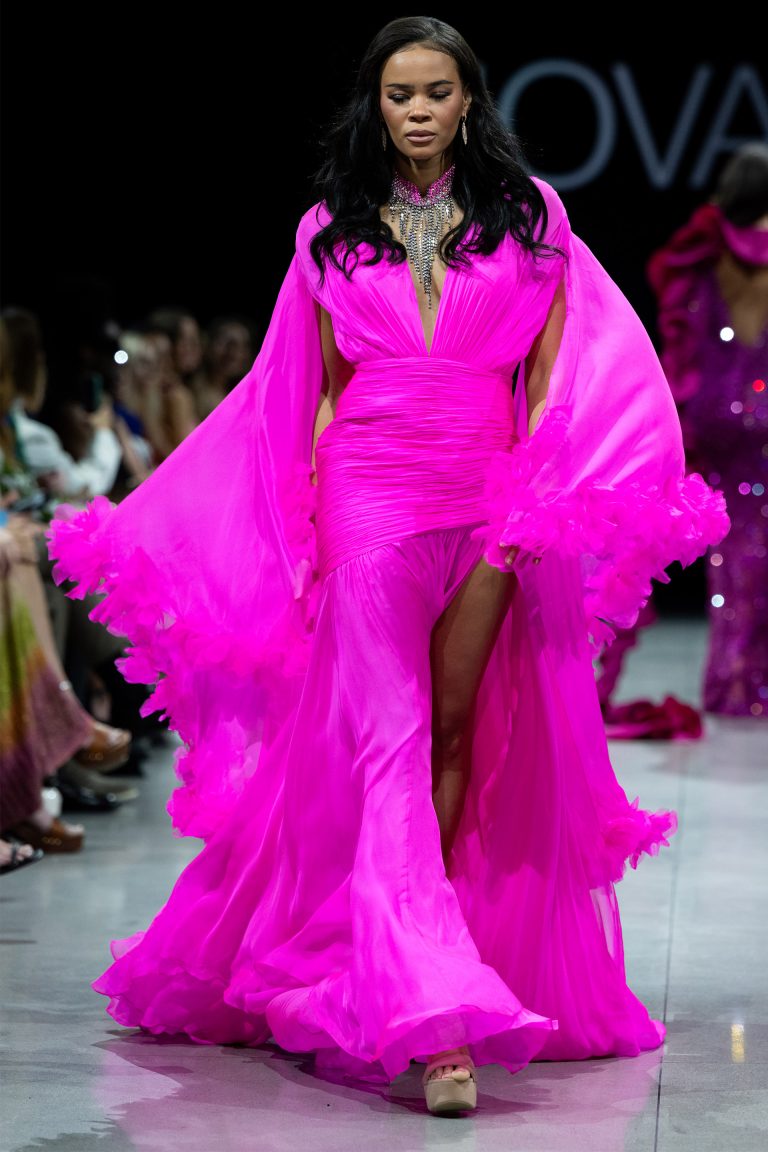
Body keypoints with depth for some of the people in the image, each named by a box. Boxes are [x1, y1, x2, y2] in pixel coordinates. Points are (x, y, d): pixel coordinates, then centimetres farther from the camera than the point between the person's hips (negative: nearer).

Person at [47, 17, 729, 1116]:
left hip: (491, 501, 1)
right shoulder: (333, 230, 11)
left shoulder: (527, 213, 9)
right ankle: (436, 1015, -18)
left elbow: (557, 367, 5)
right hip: (370, 494, -1)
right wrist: (306, 517, 4)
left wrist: (539, 500, -7)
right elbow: (323, 387, 13)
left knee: (454, 734, 3)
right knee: (387, 739, -12)